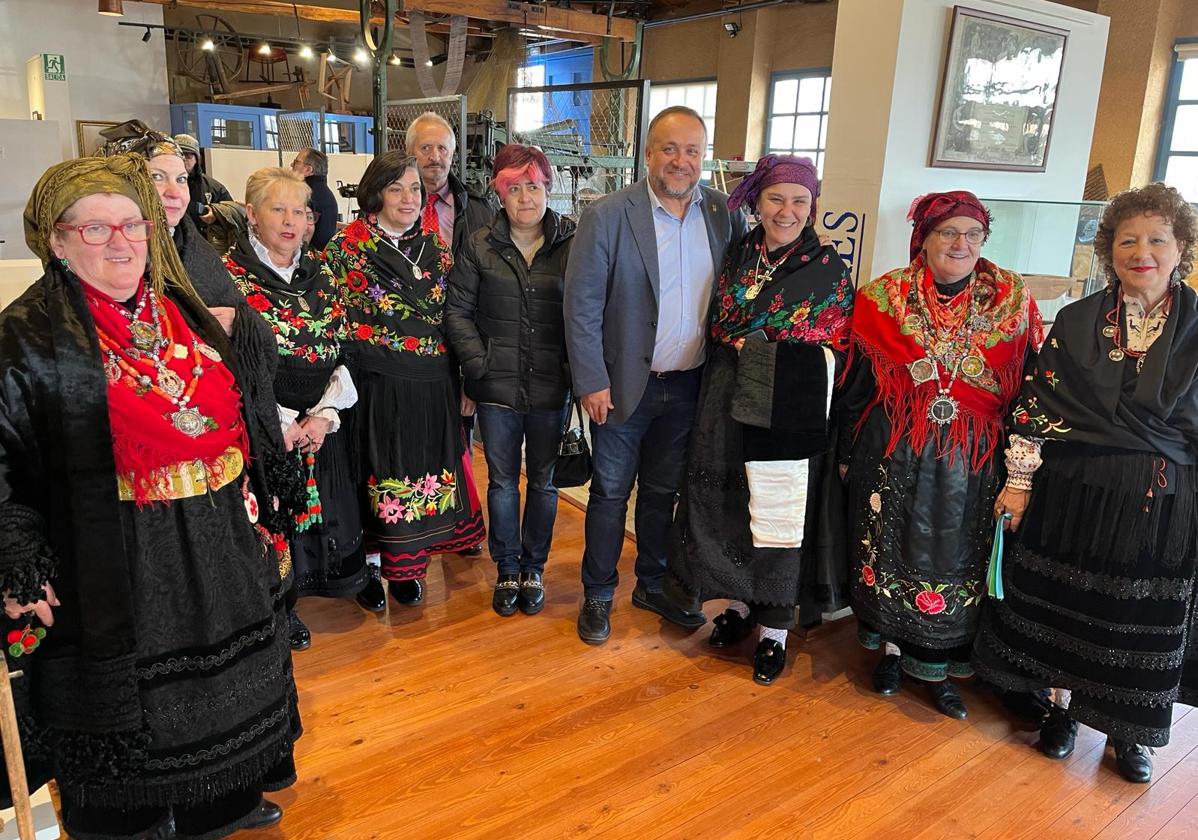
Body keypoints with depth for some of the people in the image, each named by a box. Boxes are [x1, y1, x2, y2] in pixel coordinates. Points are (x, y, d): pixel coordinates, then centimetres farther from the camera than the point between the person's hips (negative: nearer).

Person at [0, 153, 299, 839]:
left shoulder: (183, 310, 7)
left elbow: (236, 417, 13)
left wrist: (255, 511, 13)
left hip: (222, 552, 6)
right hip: (120, 570, -6)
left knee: (224, 687, 21)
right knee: (136, 706, 11)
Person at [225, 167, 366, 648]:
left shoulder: (319, 277, 10)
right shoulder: (230, 276, -5)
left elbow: (343, 352, 6)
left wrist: (325, 414, -8)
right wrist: (281, 423, -17)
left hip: (321, 425, 5)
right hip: (263, 427, -5)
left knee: (322, 515, 11)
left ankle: (292, 597, 33)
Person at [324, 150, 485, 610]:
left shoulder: (436, 248, 8)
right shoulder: (347, 246, -4)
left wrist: (463, 381, 9)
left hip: (433, 387, 4)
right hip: (377, 387, -4)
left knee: (424, 470, 11)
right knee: (377, 475, 6)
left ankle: (406, 565, 29)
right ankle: (369, 566, 26)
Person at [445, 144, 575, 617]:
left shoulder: (572, 245, -2)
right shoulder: (480, 246, 1)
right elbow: (458, 311, 1)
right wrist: (478, 362, -8)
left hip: (550, 387, 0)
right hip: (497, 387, 1)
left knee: (543, 481, 13)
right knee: (502, 480, 12)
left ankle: (534, 568, 31)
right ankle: (507, 570, 29)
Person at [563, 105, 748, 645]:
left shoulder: (723, 214, -1)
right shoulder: (607, 215, -12)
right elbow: (581, 305, -12)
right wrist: (592, 382, -14)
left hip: (689, 384, 4)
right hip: (625, 384, -3)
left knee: (662, 491, 19)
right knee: (611, 493, 10)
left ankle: (653, 585, 37)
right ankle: (597, 595, 28)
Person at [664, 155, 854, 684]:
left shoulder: (829, 268, -3)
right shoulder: (737, 254, 6)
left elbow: (836, 349, -1)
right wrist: (714, 395, 8)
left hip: (786, 413, -4)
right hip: (727, 402, 4)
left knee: (777, 516, 5)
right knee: (727, 505, 12)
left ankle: (774, 629, 21)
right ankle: (740, 601, 34)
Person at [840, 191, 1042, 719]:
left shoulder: (1013, 301, 0)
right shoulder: (884, 298, -2)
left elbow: (1029, 386, 2)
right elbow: (856, 383, 3)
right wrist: (847, 452, 6)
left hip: (971, 459, 1)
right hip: (893, 454, 0)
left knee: (956, 558, 8)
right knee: (889, 547, 9)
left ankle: (937, 666, 26)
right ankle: (892, 648, 30)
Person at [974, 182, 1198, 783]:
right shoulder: (1076, 322, -1)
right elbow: (1036, 401, -2)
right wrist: (1019, 479, -4)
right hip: (1075, 491, 0)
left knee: (1145, 617, 10)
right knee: (1064, 601, 11)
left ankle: (1129, 728, 31)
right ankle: (1063, 703, 32)